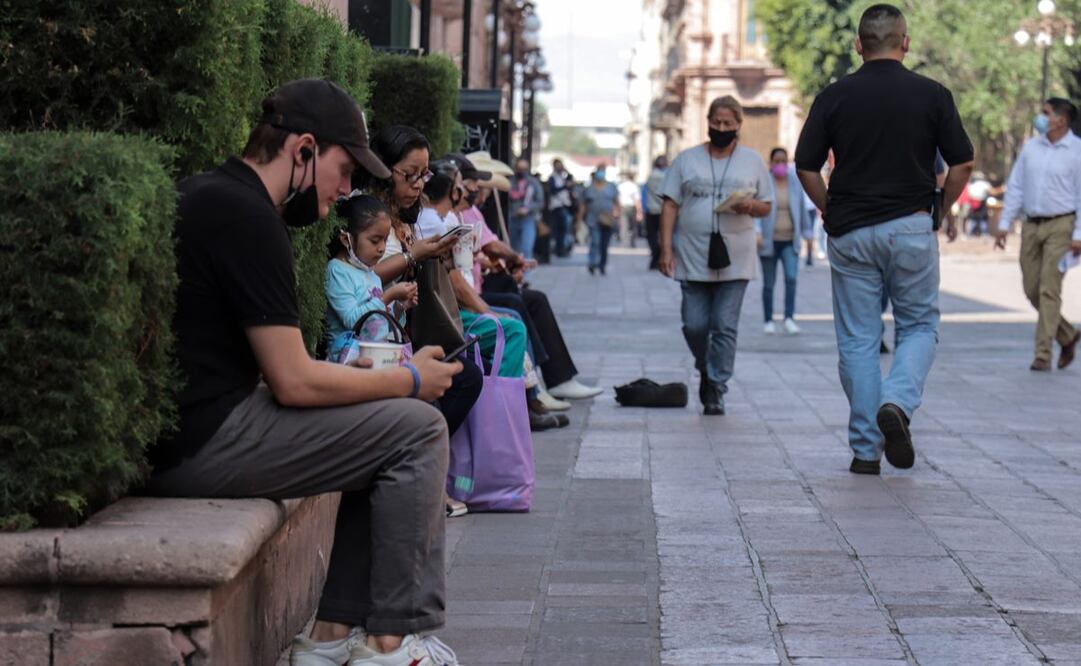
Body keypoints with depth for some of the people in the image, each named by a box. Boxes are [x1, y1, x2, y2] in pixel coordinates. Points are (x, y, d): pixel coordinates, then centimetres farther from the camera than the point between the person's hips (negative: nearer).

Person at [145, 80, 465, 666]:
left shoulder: (213, 195, 17)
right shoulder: (247, 215, -15)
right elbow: (294, 382, -17)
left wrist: (360, 374, 11)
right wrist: (409, 380, -4)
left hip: (184, 434, 11)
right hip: (199, 442, -11)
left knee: (387, 425, 19)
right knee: (417, 430, -6)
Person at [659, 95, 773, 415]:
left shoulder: (753, 161, 10)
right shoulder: (687, 159, 8)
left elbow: (767, 207, 13)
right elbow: (670, 205, 5)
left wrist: (751, 206, -11)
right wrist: (666, 248, -4)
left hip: (735, 260, 0)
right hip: (693, 259, 1)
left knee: (725, 327, -4)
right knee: (694, 326, 0)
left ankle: (716, 390, 2)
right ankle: (706, 370, 27)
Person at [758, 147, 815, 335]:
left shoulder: (795, 183, 6)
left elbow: (803, 209, 15)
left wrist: (807, 233, 17)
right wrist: (757, 232, -20)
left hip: (790, 241, 2)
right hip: (769, 241, -2)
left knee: (791, 277, -16)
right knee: (768, 283, 6)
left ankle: (789, 318, -16)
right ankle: (769, 321, 17)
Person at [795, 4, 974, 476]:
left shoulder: (834, 96, -1)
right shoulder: (931, 94, -2)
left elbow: (806, 168, -1)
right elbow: (962, 163, -2)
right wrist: (941, 210, 14)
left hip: (850, 233, 1)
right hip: (911, 228, -1)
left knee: (857, 340, 6)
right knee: (919, 326, 13)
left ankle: (865, 450, 6)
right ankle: (898, 403, -15)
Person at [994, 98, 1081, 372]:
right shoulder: (1031, 147, 9)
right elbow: (1015, 186, 12)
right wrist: (1004, 223, 7)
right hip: (1031, 225, 6)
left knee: (1049, 289, -9)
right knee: (1032, 289, 7)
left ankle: (1043, 354, -5)